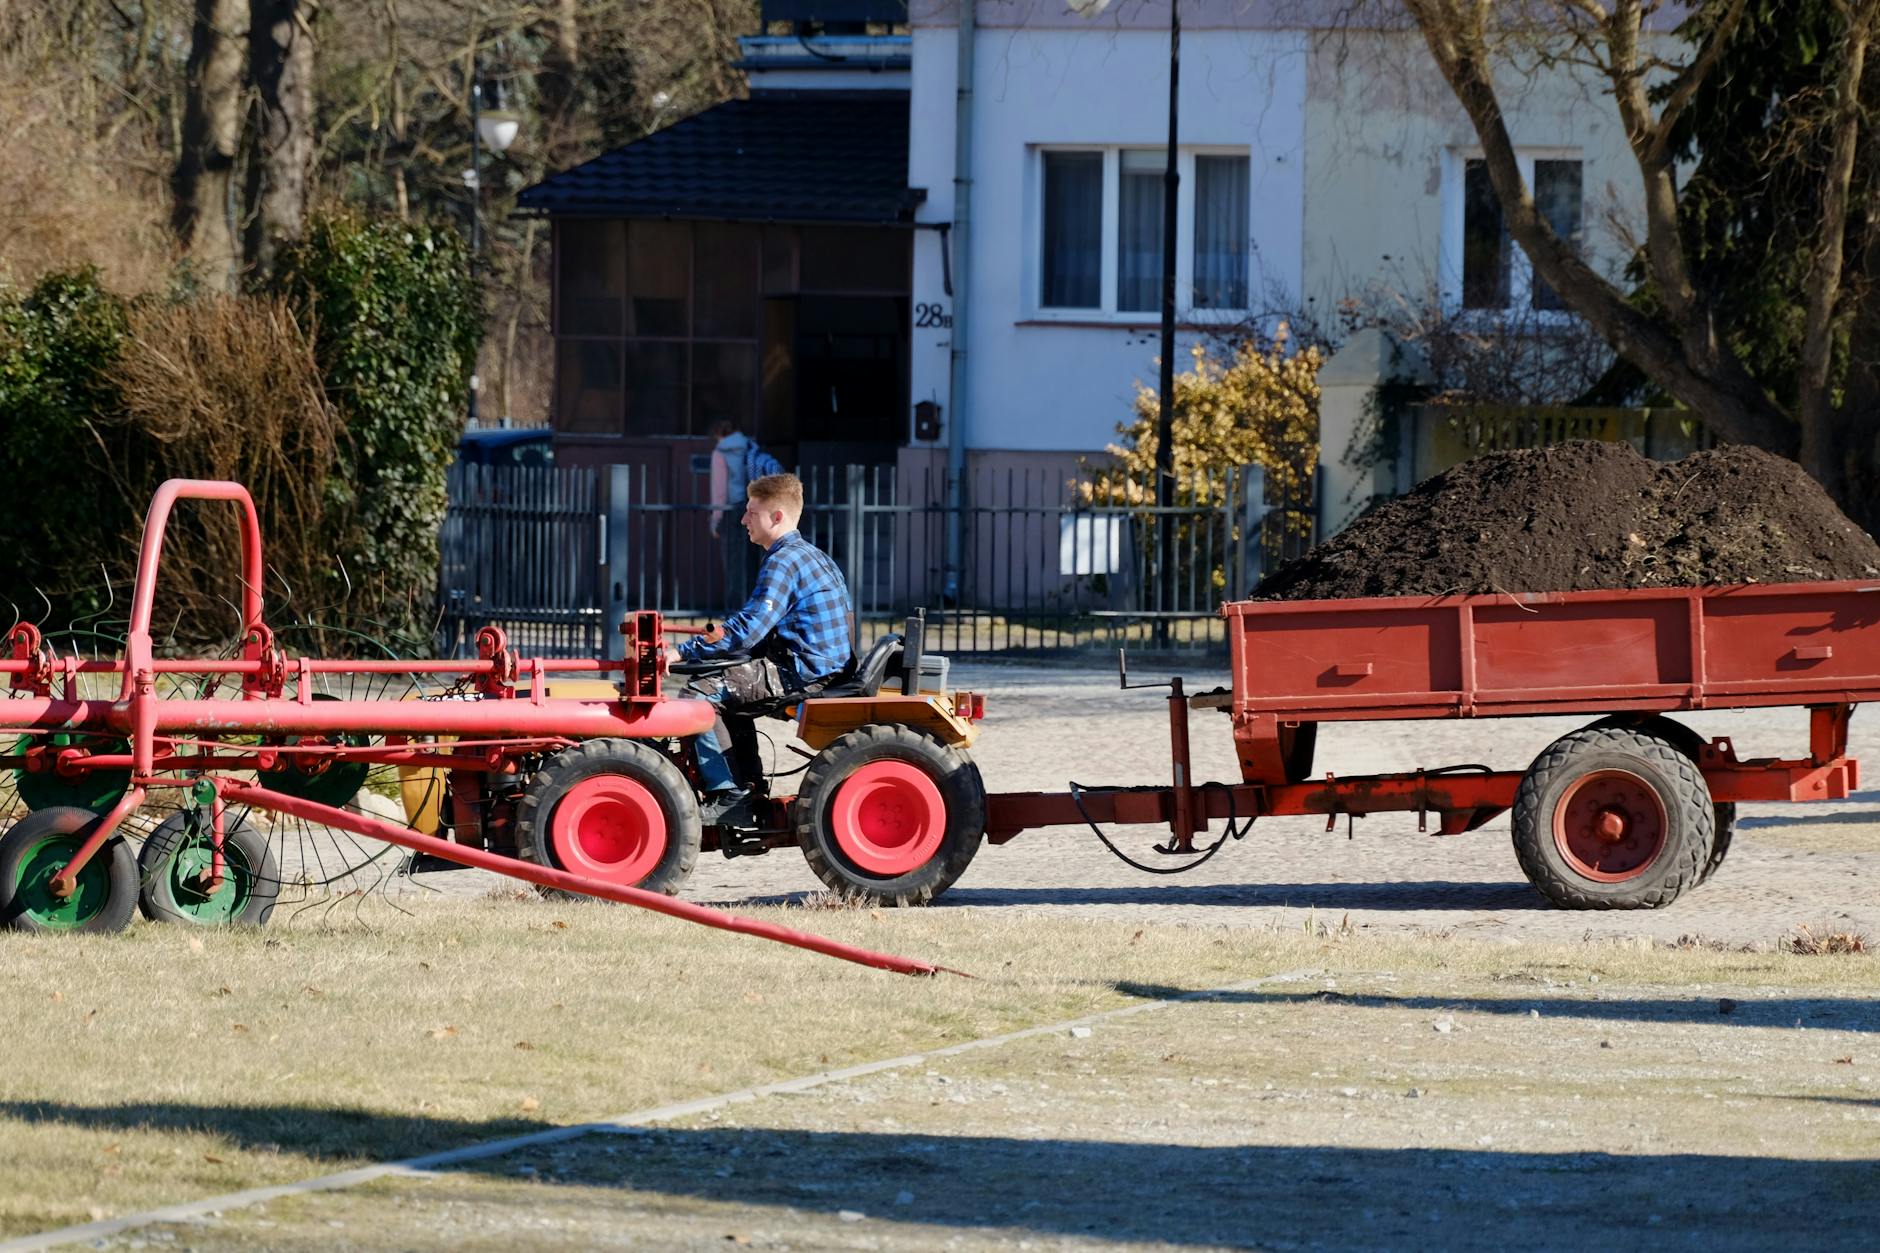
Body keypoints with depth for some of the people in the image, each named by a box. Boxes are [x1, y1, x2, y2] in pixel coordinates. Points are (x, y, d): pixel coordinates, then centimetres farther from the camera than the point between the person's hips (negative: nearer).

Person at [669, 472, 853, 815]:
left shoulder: (782, 562, -15)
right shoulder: (814, 557, 17)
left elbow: (747, 629, -24)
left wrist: (682, 652, -20)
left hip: (799, 672, -10)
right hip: (825, 667, 10)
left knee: (698, 694, -14)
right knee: (720, 684, 23)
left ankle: (725, 792, -15)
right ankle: (743, 782, 18)